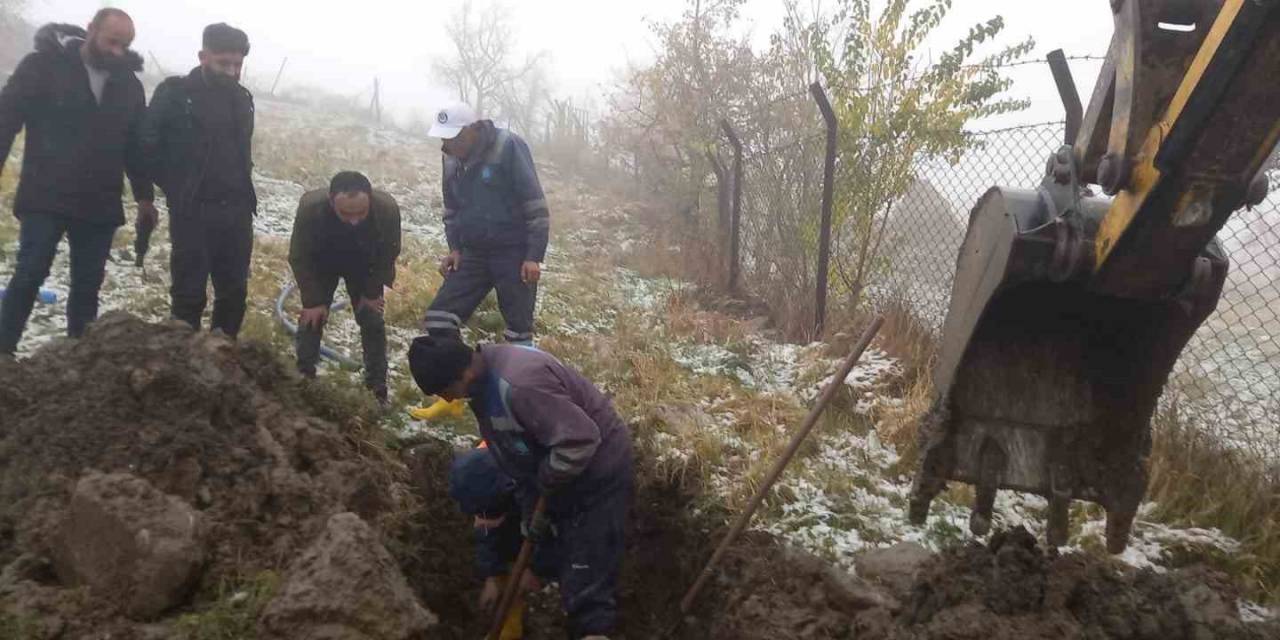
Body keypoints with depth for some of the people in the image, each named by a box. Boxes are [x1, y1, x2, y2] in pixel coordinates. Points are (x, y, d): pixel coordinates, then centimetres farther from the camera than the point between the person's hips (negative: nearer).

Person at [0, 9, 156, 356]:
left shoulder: (129, 84, 8)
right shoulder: (43, 64, -4)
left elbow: (137, 144, 15)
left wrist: (144, 195, 15)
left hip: (100, 205, 4)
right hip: (46, 198, -3)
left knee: (88, 282, 6)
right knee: (29, 274, -4)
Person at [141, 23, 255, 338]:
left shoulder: (241, 98, 11)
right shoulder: (175, 93, -5)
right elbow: (148, 145, -6)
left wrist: (243, 194, 11)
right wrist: (179, 190, -6)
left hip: (236, 211, 5)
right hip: (193, 211, -5)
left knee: (235, 293, 8)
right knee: (189, 294, -1)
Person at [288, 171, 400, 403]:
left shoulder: (388, 209, -39)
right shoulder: (310, 206, -40)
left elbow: (388, 254, -18)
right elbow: (299, 258, -24)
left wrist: (372, 291, -12)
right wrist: (313, 300, -20)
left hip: (364, 266, 0)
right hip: (321, 264, 0)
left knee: (373, 321, -1)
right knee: (312, 317, -2)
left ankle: (377, 388, 9)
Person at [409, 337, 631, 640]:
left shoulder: (519, 384, -34)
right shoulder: (484, 379, -2)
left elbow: (579, 440, -35)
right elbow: (514, 449, 8)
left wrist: (543, 486, -18)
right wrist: (532, 504, 4)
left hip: (597, 471, -10)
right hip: (562, 475, 10)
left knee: (586, 583, -8)